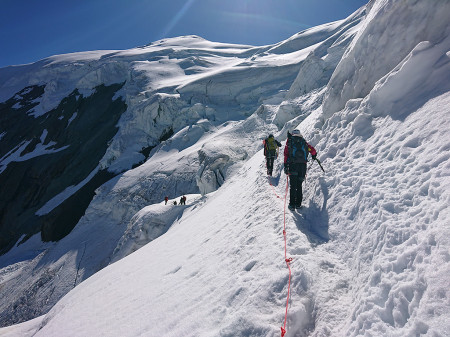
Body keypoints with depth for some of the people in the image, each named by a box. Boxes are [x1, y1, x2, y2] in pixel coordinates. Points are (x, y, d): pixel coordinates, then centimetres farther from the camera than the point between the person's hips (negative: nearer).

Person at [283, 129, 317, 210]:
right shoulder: (304, 142, 16)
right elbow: (313, 150, 20)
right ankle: (298, 203, 9)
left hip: (292, 164, -2)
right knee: (299, 185, 11)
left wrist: (285, 166, -1)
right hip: (303, 165, 2)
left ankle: (292, 204, -3)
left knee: (293, 185, 3)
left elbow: (286, 154, 1)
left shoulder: (289, 141, 11)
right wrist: (314, 155, 43)